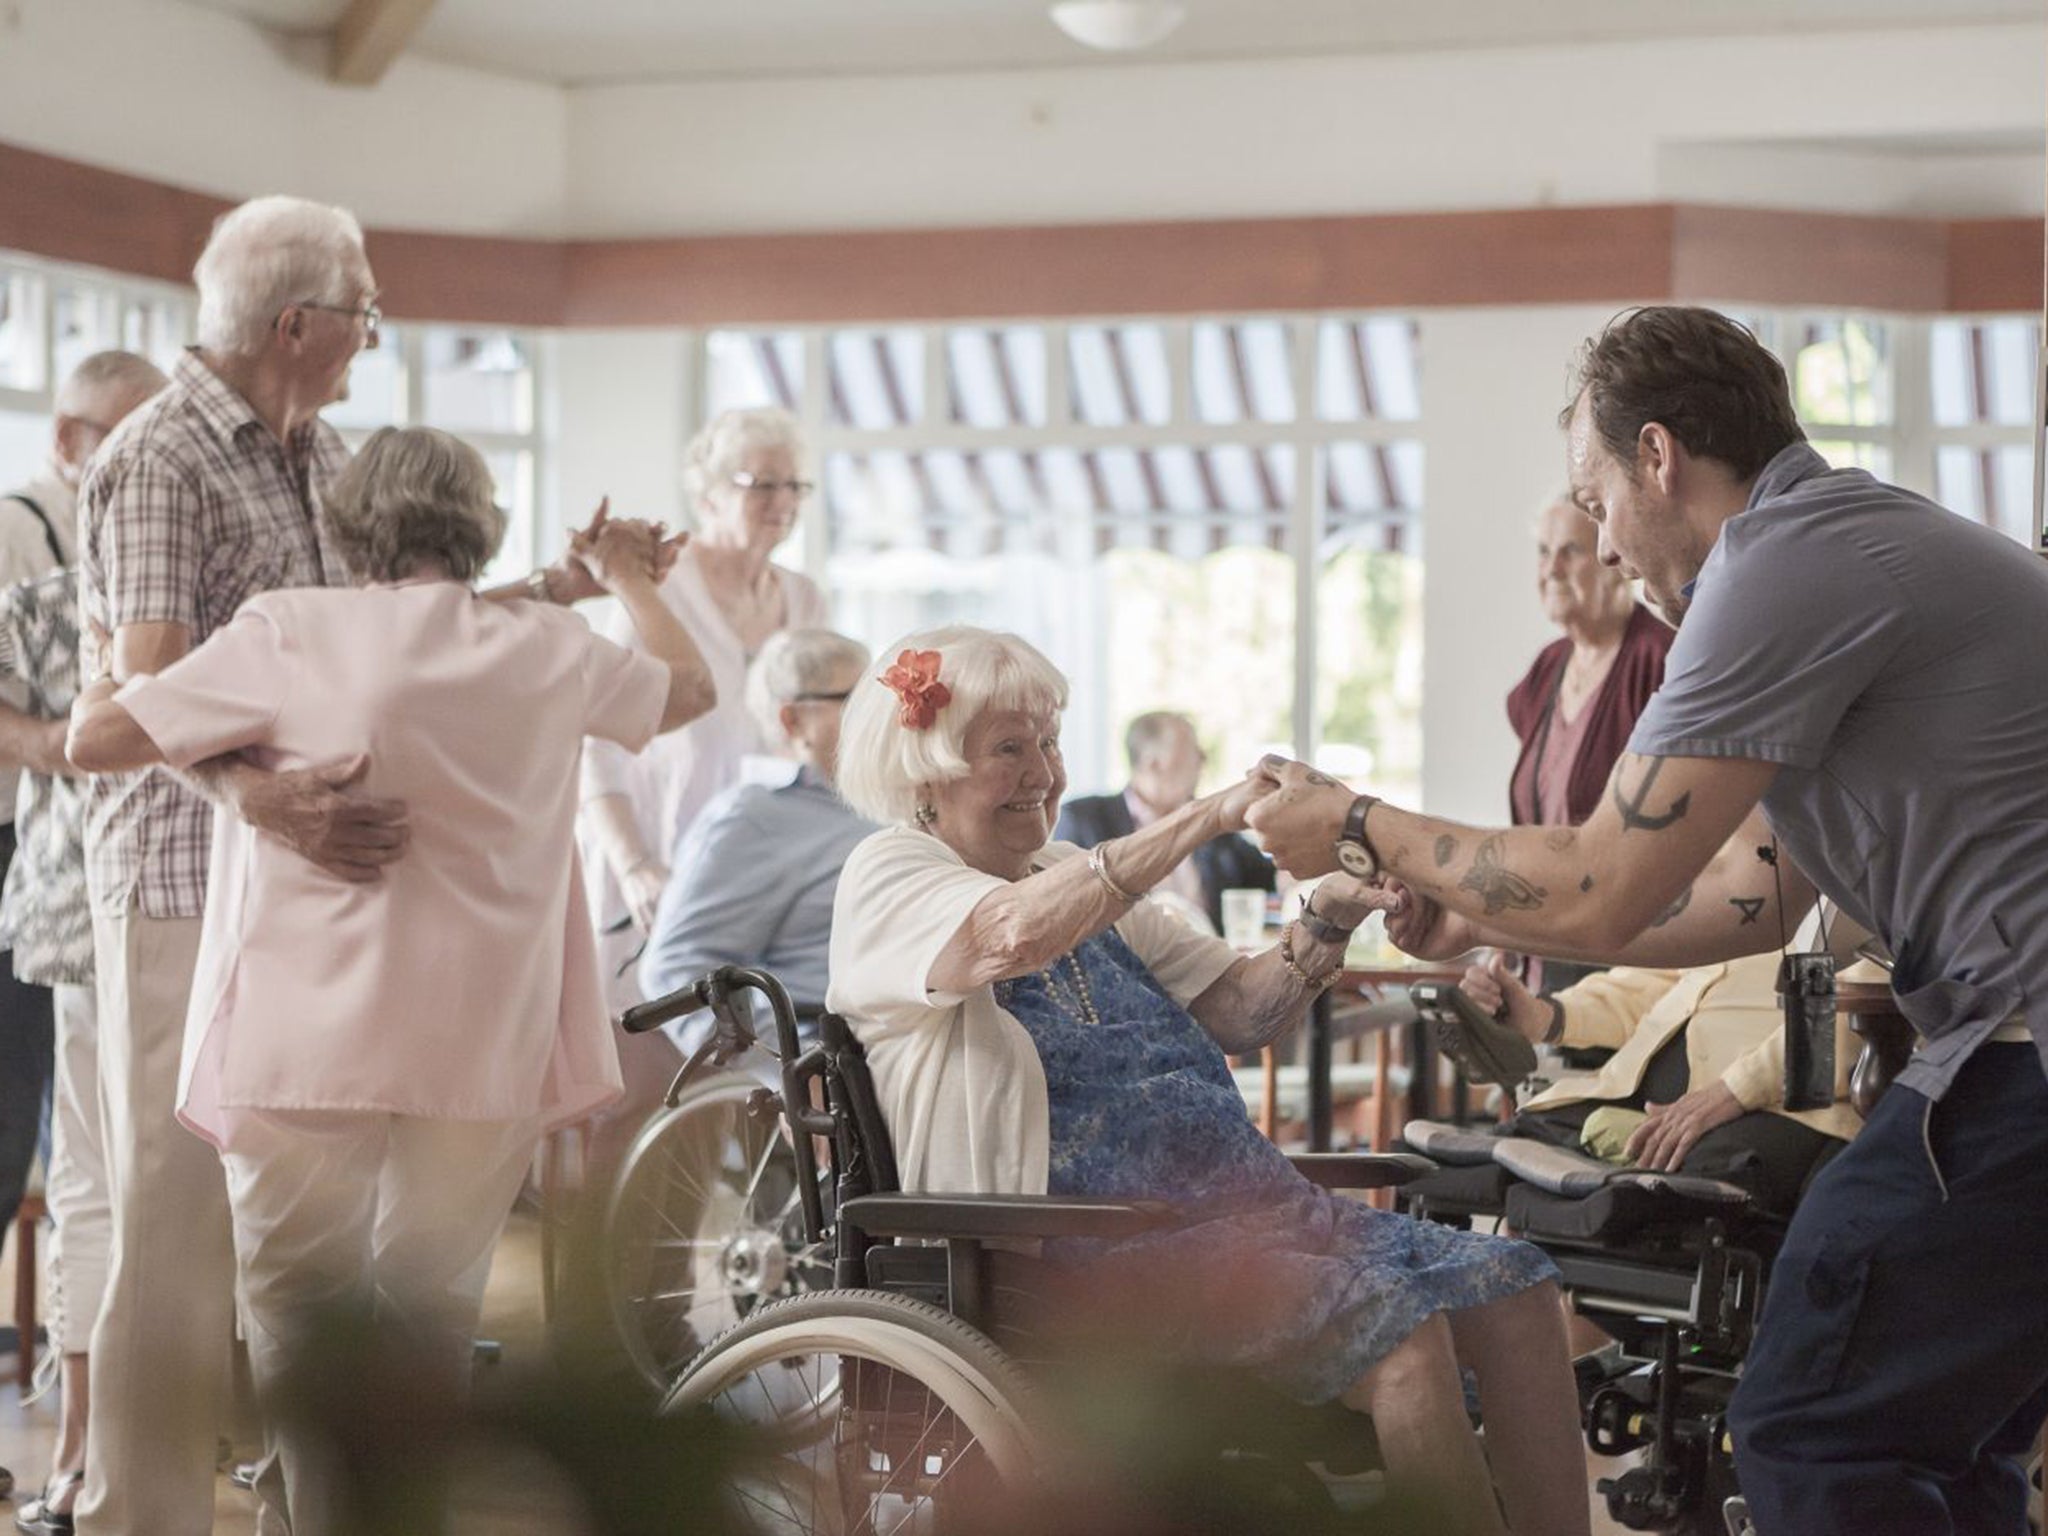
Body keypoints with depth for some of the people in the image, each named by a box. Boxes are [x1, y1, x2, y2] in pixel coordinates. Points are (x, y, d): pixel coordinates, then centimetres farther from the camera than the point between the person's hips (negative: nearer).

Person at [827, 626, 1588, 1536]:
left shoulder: (1084, 882, 23)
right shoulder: (887, 878, -1)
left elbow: (1235, 1014, 15)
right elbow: (1017, 934, -24)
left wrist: (1327, 921, -4)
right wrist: (1213, 814, -24)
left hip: (1238, 1204, 8)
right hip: (1095, 1250, -8)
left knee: (1513, 1289, -10)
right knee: (1403, 1330, -27)